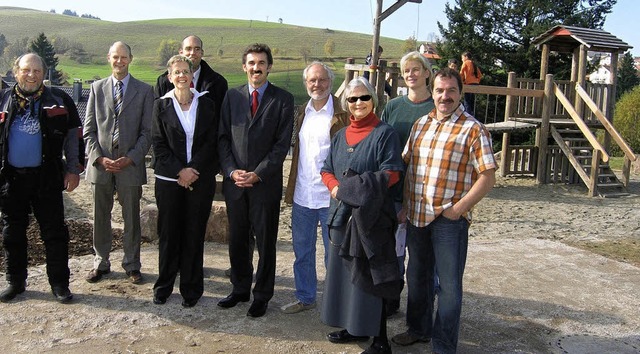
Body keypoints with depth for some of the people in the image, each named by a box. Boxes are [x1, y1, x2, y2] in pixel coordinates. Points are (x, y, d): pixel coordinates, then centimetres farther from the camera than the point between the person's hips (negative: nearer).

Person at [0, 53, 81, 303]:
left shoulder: (58, 100, 0)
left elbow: (71, 136, 2)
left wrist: (72, 170, -4)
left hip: (46, 177, -2)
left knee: (54, 232, 2)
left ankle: (59, 284, 13)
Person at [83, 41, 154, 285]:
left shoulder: (144, 91, 2)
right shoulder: (97, 88, 9)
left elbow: (147, 132, -1)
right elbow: (89, 129, 6)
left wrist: (131, 158, -12)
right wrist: (99, 157, -7)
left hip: (130, 164, -2)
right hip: (100, 164, 2)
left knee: (131, 219, 7)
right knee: (100, 217, 11)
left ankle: (131, 264, 21)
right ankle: (101, 262, 26)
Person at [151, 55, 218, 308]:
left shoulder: (206, 104, 5)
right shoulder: (161, 105, 4)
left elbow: (211, 142, 0)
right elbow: (159, 144, -1)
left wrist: (193, 169, -11)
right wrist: (180, 171, -11)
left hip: (200, 179, 0)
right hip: (169, 179, 0)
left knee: (194, 233, 4)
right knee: (168, 232, 6)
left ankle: (191, 288, 16)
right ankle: (164, 285, 22)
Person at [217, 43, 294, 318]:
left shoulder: (282, 99, -1)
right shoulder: (231, 97, 9)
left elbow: (282, 143, -6)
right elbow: (222, 138, 7)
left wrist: (258, 174, -13)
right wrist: (231, 171, -7)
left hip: (266, 183, -3)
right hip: (235, 181, 3)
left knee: (265, 242, 6)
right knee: (237, 240, 14)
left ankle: (262, 295, 20)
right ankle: (240, 289, 30)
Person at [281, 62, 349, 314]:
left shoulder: (342, 115, -9)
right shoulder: (302, 114, 11)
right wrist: (292, 188, 14)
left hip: (330, 197, -6)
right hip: (302, 196, 7)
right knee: (302, 252, 17)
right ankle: (305, 297, 34)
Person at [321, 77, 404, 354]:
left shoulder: (385, 133, -5)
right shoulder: (340, 136, 14)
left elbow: (391, 173, -12)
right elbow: (327, 171, 13)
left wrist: (355, 187, -18)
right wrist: (336, 187, -9)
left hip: (371, 215, -6)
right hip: (343, 213, 7)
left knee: (369, 274, -3)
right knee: (346, 270, 12)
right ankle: (355, 327, 27)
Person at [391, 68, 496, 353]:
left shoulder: (473, 130, -8)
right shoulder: (420, 124, 10)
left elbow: (487, 177, -11)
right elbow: (405, 162, 16)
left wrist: (458, 208, -16)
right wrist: (405, 203, 8)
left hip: (449, 219, -6)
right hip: (416, 216, 6)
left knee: (449, 285, 4)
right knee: (417, 276, 20)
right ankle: (419, 329, 40)